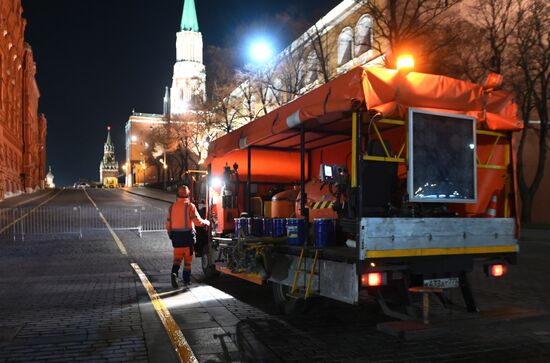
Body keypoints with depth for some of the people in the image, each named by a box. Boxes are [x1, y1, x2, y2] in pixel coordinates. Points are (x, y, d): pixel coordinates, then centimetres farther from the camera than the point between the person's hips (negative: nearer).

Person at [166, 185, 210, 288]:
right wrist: (206, 222, 3)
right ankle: (186, 279, 17)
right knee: (188, 258, 10)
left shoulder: (172, 207, 6)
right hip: (187, 235, -3)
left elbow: (168, 224, 8)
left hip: (176, 236, 3)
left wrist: (170, 235, 22)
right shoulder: (190, 206, -8)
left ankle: (174, 273, -17)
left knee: (177, 257, 9)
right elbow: (197, 221, -16)